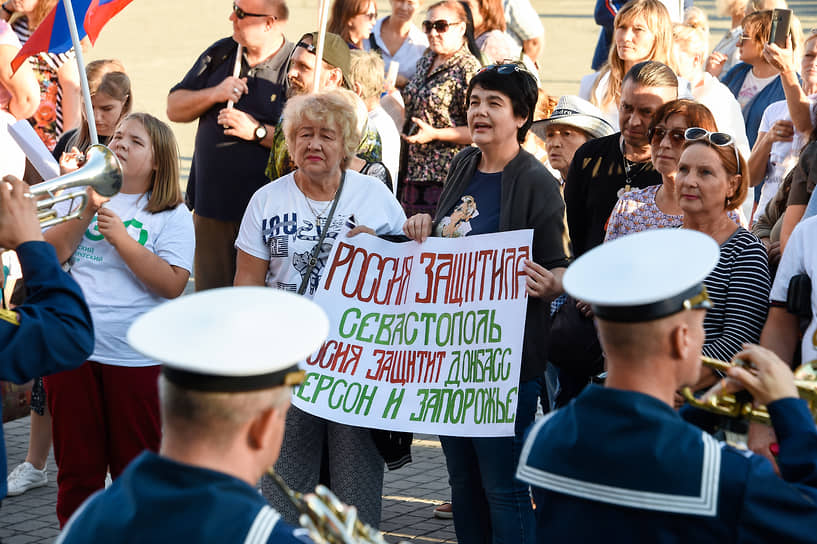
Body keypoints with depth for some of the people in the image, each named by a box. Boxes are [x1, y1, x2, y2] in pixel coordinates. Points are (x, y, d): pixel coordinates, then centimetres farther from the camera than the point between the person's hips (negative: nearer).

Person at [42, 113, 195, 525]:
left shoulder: (171, 215, 0)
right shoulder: (86, 194, 10)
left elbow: (172, 284, -12)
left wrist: (121, 237, -16)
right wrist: (86, 212, -11)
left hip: (135, 358, -3)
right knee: (77, 468, 10)